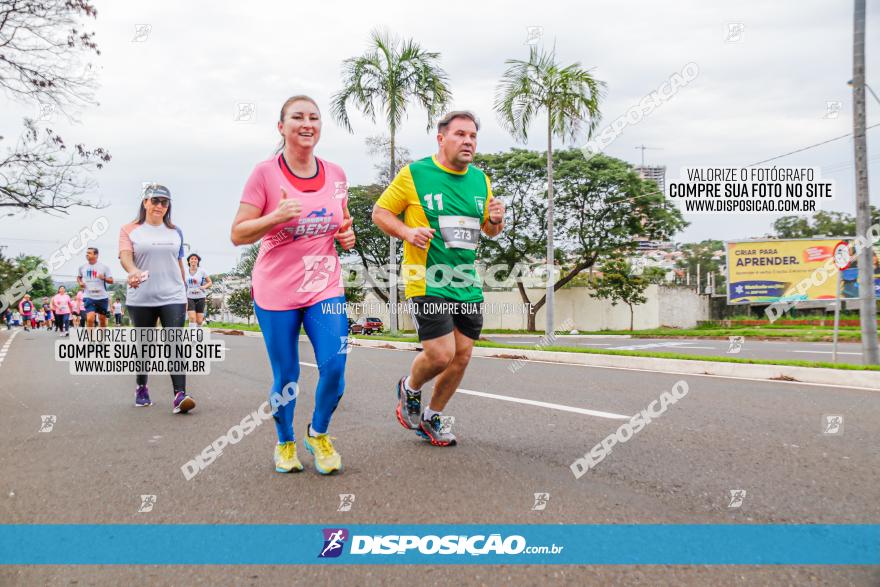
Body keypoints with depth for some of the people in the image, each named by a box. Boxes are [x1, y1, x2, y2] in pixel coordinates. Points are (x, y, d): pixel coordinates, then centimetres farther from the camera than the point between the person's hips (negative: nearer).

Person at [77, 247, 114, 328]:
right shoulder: (82, 267, 5)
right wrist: (80, 282, 1)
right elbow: (78, 277, 23)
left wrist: (104, 278, -21)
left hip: (102, 297, 0)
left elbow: (111, 280, -1)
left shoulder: (104, 267, -2)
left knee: (102, 319, 12)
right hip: (89, 297, 0)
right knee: (90, 319, -15)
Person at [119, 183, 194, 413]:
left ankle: (179, 395, -19)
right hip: (141, 299, -1)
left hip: (173, 297, 1)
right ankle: (141, 388, 32)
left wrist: (183, 291, 22)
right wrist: (133, 271, -35)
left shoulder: (175, 232, 12)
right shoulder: (130, 230, 3)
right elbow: (125, 255, -14)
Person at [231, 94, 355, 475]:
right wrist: (275, 217, -25)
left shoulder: (335, 174, 4)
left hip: (326, 288, 3)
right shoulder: (265, 173, -8)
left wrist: (347, 236, -2)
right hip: (276, 291, -3)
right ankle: (285, 443, 33)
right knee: (286, 378, 7)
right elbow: (237, 234, -8)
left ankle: (318, 434, 22)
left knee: (334, 368, -7)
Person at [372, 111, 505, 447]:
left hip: (468, 285, 6)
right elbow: (380, 212, 1)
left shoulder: (480, 180, 11)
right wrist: (407, 232, -17)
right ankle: (409, 388, 23)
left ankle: (431, 418, 29)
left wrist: (496, 220, -3)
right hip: (427, 283, -6)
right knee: (440, 355, -12)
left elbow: (490, 230, 21)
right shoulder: (414, 174, -5)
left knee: (462, 357, 7)